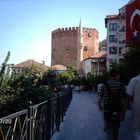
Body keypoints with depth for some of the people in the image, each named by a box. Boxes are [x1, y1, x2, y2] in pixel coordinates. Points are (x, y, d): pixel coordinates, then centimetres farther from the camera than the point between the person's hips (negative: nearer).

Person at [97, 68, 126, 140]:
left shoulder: (103, 85, -10)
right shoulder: (121, 85, -5)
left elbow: (99, 99, -14)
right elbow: (123, 100, -6)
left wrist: (100, 107, 7)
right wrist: (123, 113, 4)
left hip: (107, 112, -2)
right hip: (118, 112, 2)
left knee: (109, 131, 6)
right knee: (116, 130, 22)